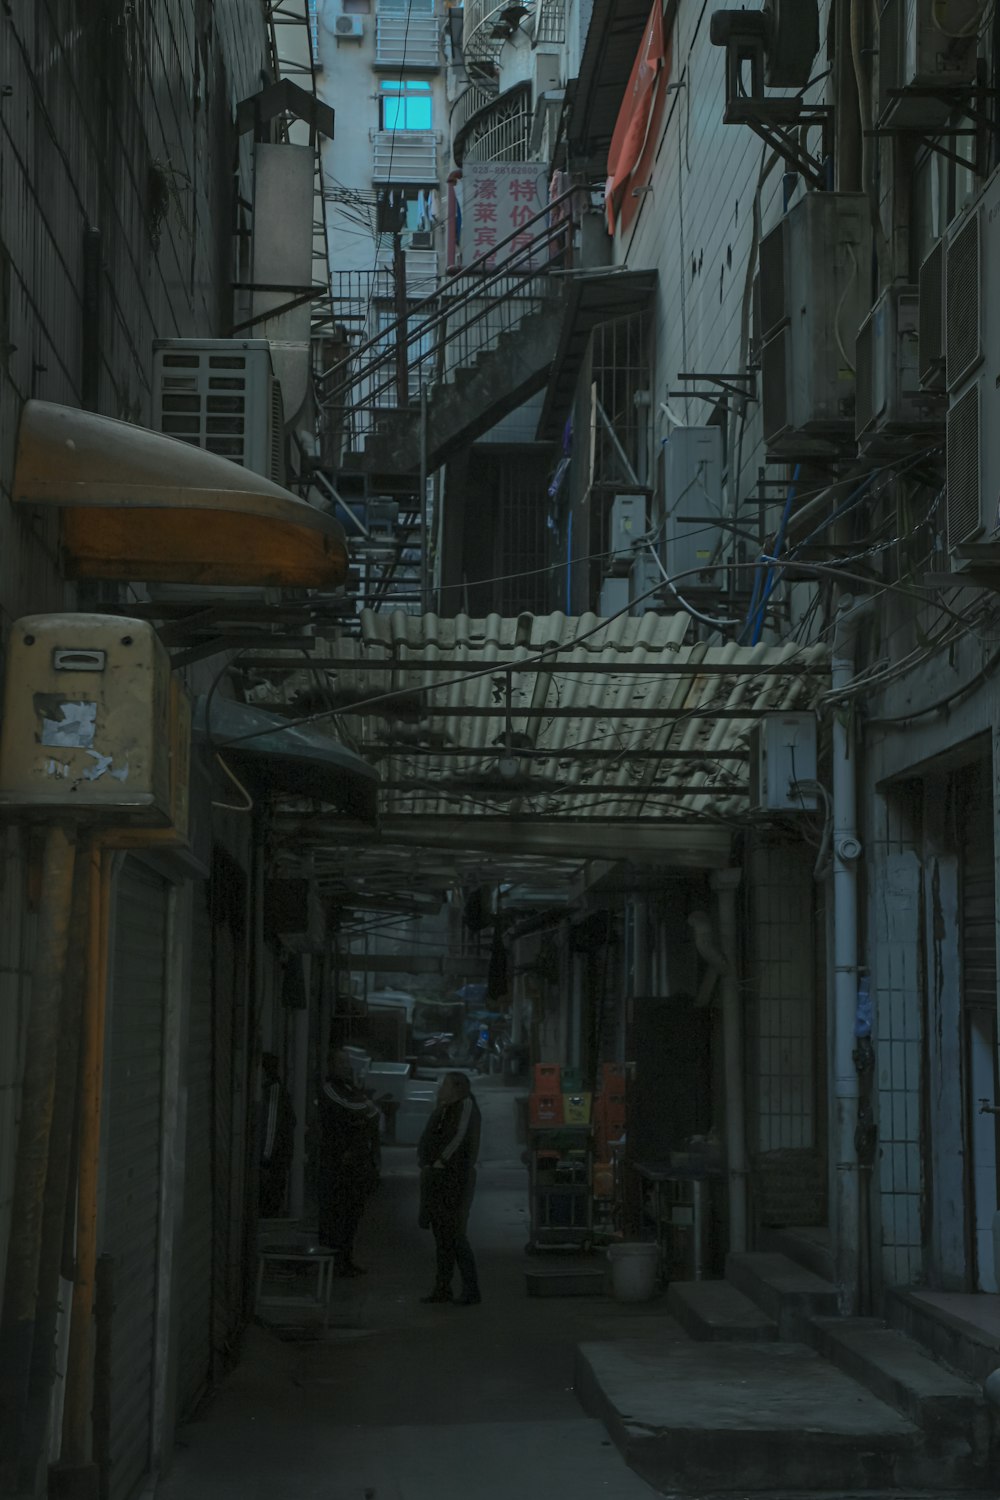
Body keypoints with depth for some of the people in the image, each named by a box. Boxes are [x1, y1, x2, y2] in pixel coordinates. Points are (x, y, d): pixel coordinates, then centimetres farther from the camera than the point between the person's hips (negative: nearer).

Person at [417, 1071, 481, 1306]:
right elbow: (427, 1139, 19)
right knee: (441, 1234, 10)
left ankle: (471, 1290, -6)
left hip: (455, 1179, -8)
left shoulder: (466, 1106, -9)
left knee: (455, 1234, -10)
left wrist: (440, 1161, -14)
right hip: (436, 1179, 8)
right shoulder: (442, 1110, 15)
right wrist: (424, 1163, 5)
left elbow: (460, 1137, -19)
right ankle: (442, 1289, 15)